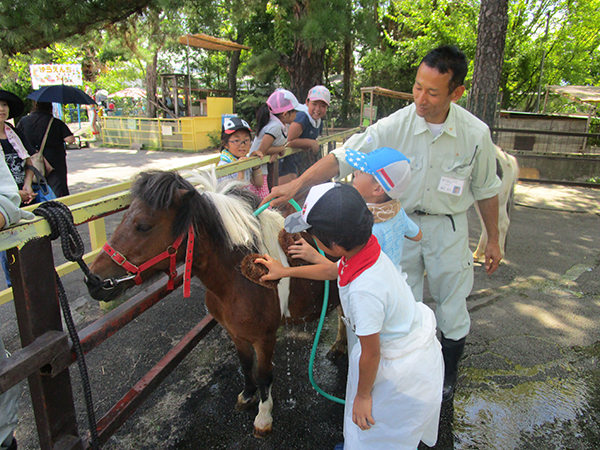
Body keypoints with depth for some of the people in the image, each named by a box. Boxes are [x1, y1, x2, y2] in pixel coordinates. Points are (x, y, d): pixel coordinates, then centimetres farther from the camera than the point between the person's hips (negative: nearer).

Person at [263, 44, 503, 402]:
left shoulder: (475, 133, -14)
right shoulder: (394, 127, -18)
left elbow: (486, 190, 0)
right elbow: (343, 157, -21)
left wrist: (493, 240, 5)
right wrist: (296, 184, -33)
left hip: (448, 228, 0)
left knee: (452, 306, 13)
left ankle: (449, 372, 42)